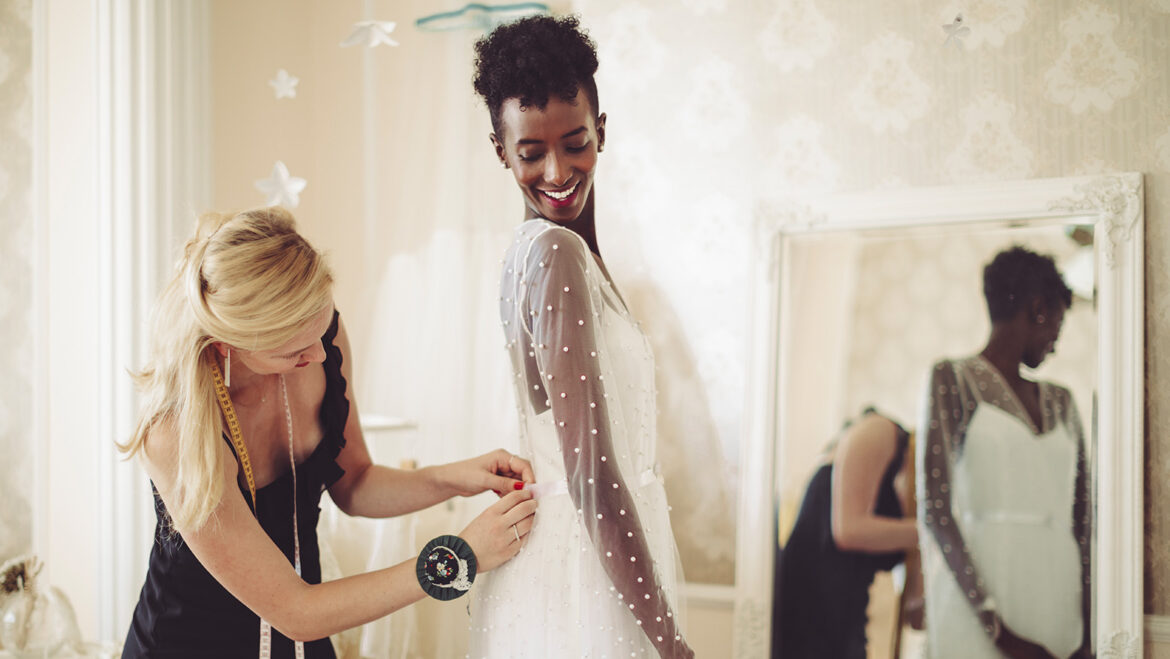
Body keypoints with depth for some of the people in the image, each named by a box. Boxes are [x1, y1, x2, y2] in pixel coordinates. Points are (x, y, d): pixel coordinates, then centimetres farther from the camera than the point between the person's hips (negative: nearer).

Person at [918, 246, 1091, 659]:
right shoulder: (953, 380, 3)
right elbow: (934, 509, -7)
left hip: (1056, 597, 5)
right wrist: (994, 624, -15)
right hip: (975, 596, -5)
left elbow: (1081, 517, 14)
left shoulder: (1060, 402, 20)